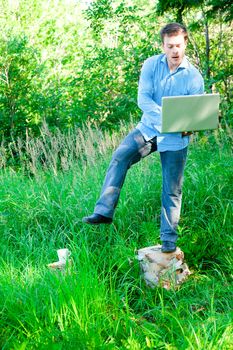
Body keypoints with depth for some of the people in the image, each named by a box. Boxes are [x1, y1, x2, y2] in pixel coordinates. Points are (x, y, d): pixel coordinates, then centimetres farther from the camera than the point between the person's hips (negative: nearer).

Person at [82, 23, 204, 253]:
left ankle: (169, 238, 18)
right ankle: (104, 212, -22)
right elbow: (143, 98, -14)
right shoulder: (151, 65, -5)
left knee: (172, 190, 4)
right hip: (148, 128, 1)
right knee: (119, 157, -23)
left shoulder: (194, 77, -8)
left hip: (176, 139, -1)